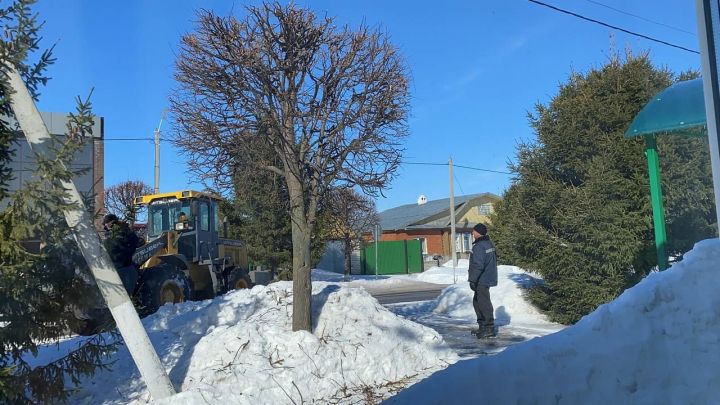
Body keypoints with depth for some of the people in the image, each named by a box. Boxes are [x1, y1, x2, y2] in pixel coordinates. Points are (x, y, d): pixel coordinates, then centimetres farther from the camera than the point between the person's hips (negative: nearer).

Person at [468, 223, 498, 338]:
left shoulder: (479, 246, -19)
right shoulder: (490, 244, 13)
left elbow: (478, 265, -24)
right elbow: (493, 261, 21)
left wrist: (472, 280, -20)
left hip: (482, 280, -10)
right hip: (488, 278, 10)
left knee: (484, 303, -5)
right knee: (477, 302, 18)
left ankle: (489, 329, -1)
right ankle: (482, 326, 25)